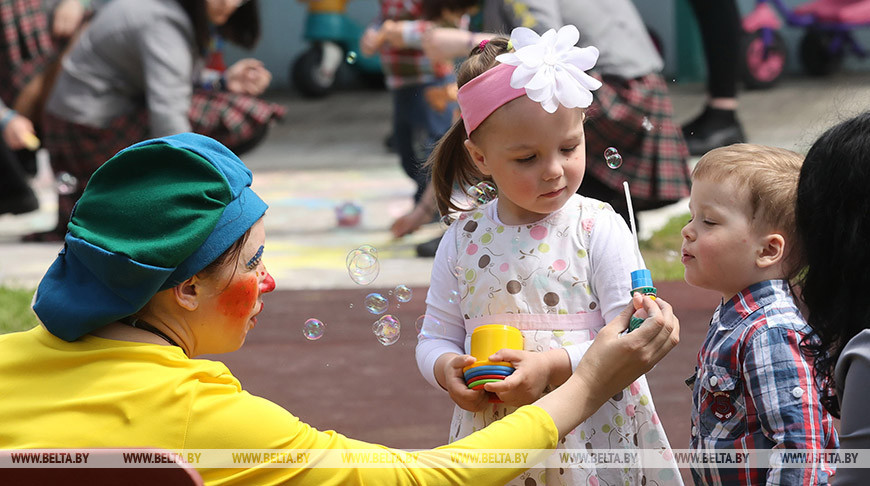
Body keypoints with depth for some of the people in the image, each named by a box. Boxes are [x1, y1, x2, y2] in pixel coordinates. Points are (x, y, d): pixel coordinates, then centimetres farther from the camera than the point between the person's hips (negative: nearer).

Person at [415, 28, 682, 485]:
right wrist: (446, 369, -16)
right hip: (492, 442, 3)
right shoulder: (464, 240, 2)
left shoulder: (600, 230, -7)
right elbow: (435, 337, 7)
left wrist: (553, 366, -27)